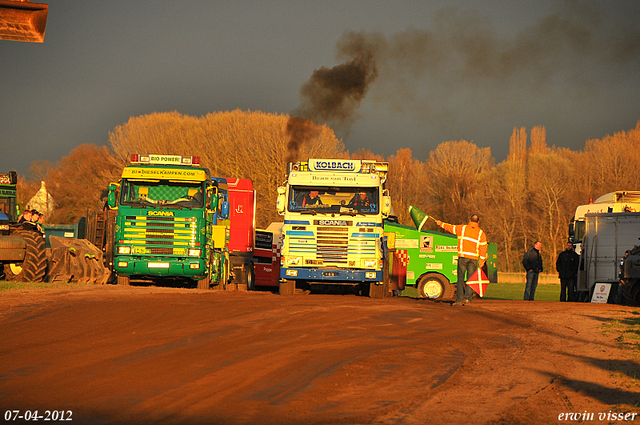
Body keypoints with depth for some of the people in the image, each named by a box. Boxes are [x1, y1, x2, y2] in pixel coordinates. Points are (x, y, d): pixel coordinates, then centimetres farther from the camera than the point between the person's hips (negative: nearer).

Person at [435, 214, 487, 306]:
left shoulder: (463, 228, 4)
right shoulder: (481, 233, 5)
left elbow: (451, 228, 18)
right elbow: (483, 247, 1)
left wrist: (441, 224, 34)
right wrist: (482, 260, 2)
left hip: (463, 256, 0)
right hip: (474, 258, 0)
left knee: (460, 279, 3)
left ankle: (459, 300, -1)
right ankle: (467, 298, -9)